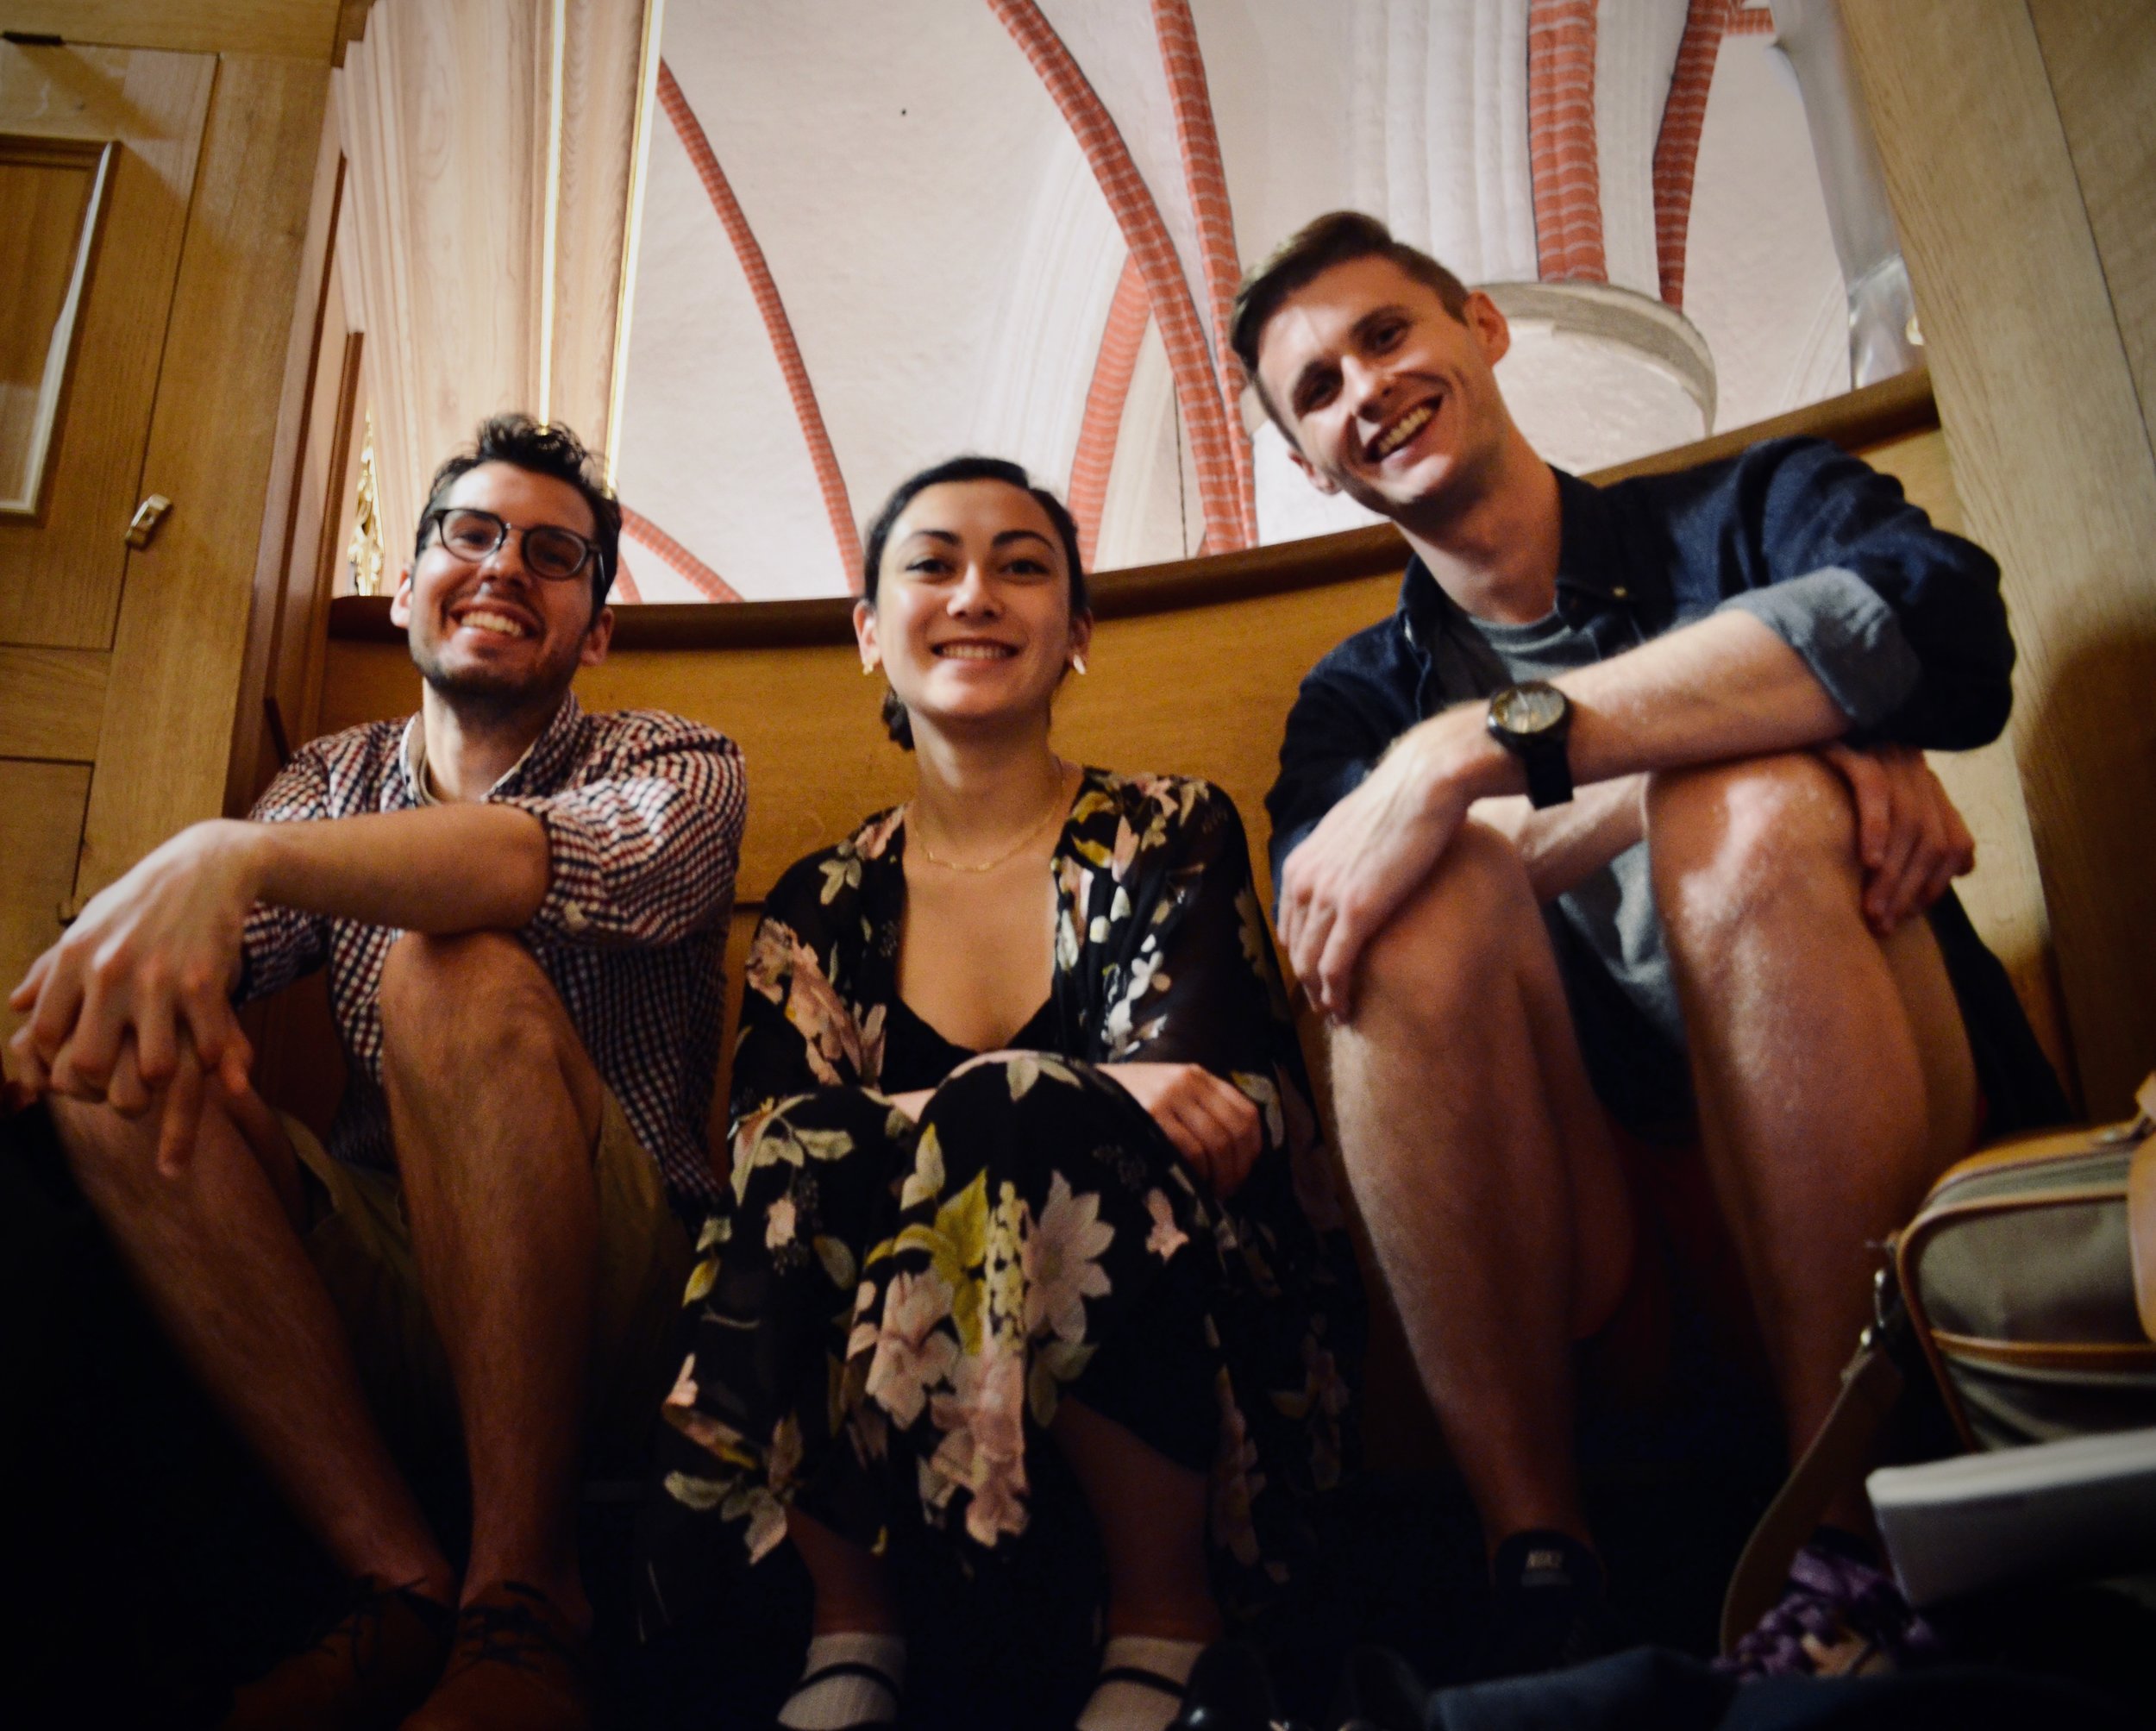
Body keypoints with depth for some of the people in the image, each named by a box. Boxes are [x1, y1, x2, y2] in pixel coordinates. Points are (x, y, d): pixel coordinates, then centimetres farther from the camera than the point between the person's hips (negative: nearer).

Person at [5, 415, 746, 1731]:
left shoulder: (678, 764, 1)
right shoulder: (334, 781, 15)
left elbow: (619, 858, -25)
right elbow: (209, 935, -4)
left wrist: (239, 855, -37)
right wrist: (166, 975, -30)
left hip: (619, 1313, -4)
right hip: (383, 1303, 4)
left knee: (454, 974, -27)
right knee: (109, 1071, -16)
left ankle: (525, 1607, -24)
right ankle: (402, 1586, -20)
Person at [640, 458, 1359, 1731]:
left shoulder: (1170, 837, 4)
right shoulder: (824, 909, 8)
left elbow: (1197, 1096, -11)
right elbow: (771, 1142, -10)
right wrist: (1065, 1086, -24)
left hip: (1195, 1377, -1)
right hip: (898, 1420, 2)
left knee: (1015, 1121, -30)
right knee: (802, 1184, -27)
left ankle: (1166, 1621, -10)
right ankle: (852, 1628, -7)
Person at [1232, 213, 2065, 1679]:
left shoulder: (1747, 510, 7)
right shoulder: (1358, 702, 12)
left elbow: (1941, 620, -18)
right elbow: (1316, 924, -13)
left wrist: (1474, 747, -26)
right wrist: (1792, 736, -21)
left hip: (1871, 1161, -1)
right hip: (1567, 1200, 1)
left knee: (1750, 803, -26)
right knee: (1431, 891, -24)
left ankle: (1848, 1548, -21)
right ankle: (1541, 1572, -21)